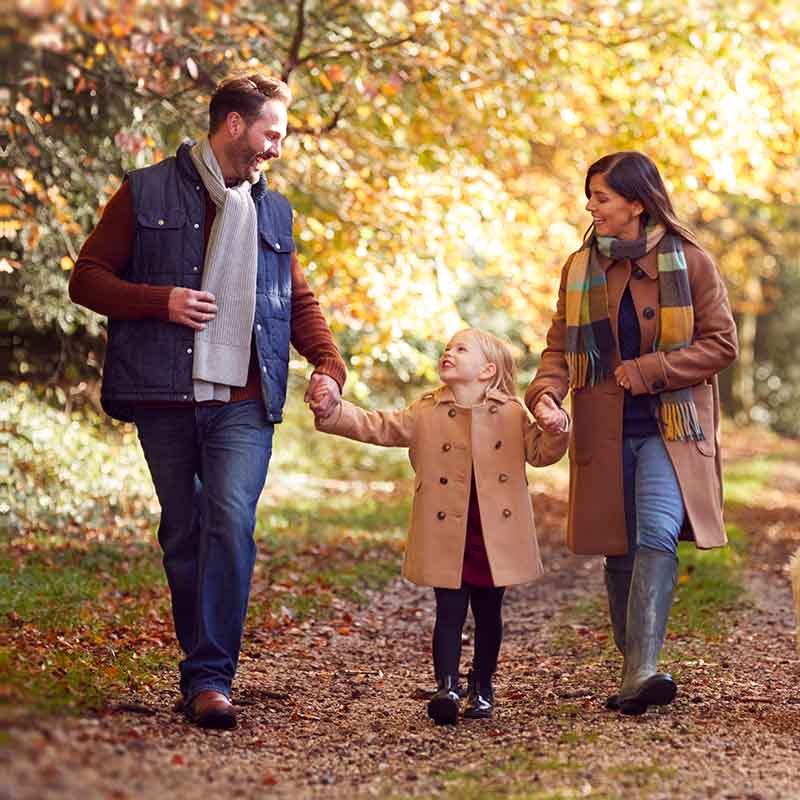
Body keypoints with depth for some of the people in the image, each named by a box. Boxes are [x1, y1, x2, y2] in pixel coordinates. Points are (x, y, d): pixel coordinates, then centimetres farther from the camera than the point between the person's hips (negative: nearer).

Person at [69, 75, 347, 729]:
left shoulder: (273, 211, 18)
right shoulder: (147, 194, 5)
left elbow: (300, 301, 25)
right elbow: (88, 280, 3)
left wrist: (329, 364, 8)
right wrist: (161, 300, -12)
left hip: (244, 404, 2)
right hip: (164, 401, -1)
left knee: (231, 521, -16)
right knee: (183, 534, 5)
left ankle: (210, 677, -14)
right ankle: (204, 670, 18)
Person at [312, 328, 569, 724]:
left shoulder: (512, 414, 4)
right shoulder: (426, 413, 3)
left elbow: (540, 453, 7)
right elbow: (375, 427, 2)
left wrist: (557, 429, -13)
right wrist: (333, 411, -10)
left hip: (496, 537, 1)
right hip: (447, 536, -1)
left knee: (488, 613, 11)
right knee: (450, 613, -4)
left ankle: (482, 690, 22)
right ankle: (447, 687, -8)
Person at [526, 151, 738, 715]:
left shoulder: (689, 262, -3)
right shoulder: (581, 268, 9)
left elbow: (721, 342, -3)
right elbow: (561, 346, 7)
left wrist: (648, 371, -12)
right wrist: (546, 392, -14)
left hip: (670, 429, -4)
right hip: (605, 433, 4)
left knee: (657, 534, -22)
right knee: (620, 550, 7)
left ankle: (643, 671, -29)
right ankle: (634, 674, 18)